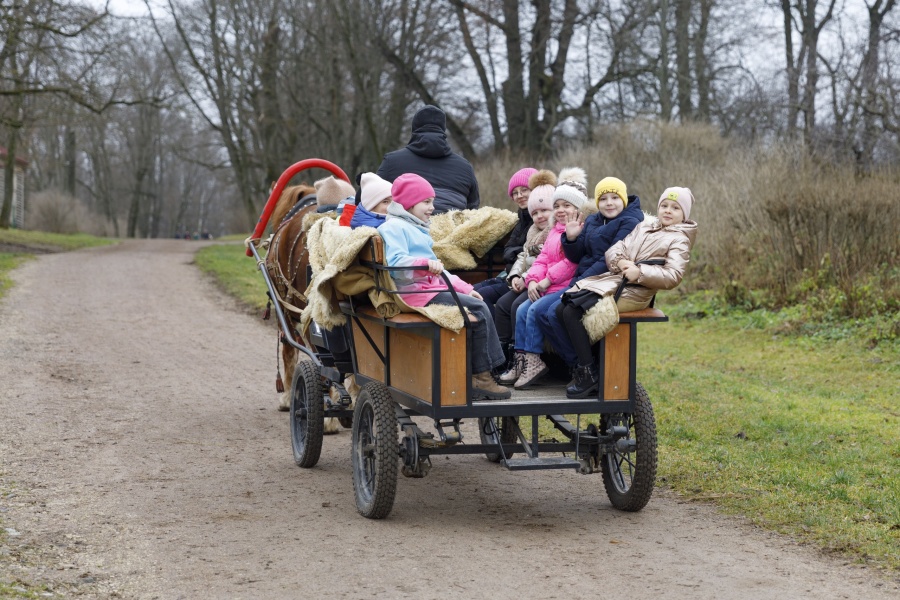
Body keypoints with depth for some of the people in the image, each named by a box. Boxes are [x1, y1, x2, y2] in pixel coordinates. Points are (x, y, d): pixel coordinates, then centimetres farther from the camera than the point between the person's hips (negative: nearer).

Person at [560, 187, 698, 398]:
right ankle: (583, 367, -2)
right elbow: (614, 249, 14)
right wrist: (621, 262, -9)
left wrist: (640, 272, -19)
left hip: (633, 292, -7)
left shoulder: (679, 240, 4)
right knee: (565, 306, -12)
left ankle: (590, 374, -15)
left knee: (573, 312, -22)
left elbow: (673, 276, -11)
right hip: (613, 278, 7)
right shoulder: (644, 227, 23)